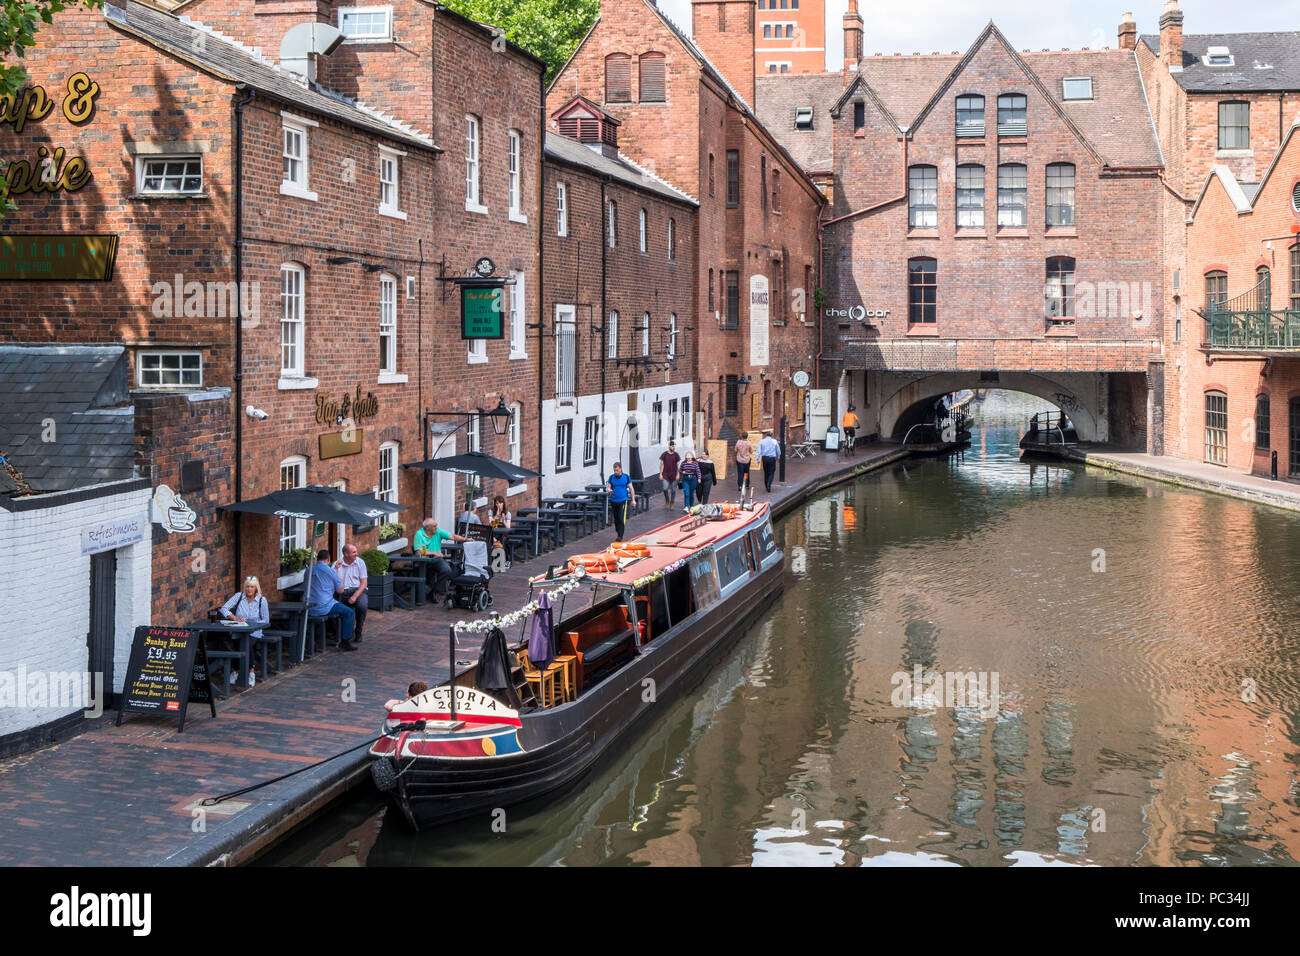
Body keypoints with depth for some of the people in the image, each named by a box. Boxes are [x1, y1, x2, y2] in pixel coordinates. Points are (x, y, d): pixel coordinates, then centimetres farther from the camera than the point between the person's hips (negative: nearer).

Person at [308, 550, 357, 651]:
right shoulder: (330, 571, -6)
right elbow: (340, 590, 3)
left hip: (310, 609, 7)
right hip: (324, 607, -7)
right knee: (349, 612, 4)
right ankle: (345, 642, -1)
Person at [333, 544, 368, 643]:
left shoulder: (360, 562, 6)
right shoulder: (337, 564, 6)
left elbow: (364, 583, 1)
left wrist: (355, 596, -14)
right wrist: (336, 569, -17)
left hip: (357, 590, 0)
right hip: (342, 591, 1)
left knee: (362, 605, -32)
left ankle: (358, 632, -8)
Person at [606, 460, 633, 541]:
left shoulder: (626, 477, -1)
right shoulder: (611, 477, 4)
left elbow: (631, 488, 7)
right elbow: (608, 487, 6)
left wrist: (633, 500, 8)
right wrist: (609, 490, -19)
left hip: (623, 500, -3)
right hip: (614, 501, 3)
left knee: (622, 519, -14)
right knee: (616, 520, 11)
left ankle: (620, 536, -16)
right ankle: (617, 534, 26)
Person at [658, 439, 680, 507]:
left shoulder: (676, 455, 3)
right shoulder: (664, 454, 2)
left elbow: (678, 465, 5)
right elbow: (661, 464, 4)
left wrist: (678, 474, -4)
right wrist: (660, 474, -1)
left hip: (673, 475, 1)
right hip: (665, 475, -1)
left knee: (673, 490, 3)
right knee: (665, 489, -13)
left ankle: (672, 503, 15)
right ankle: (667, 500, 11)